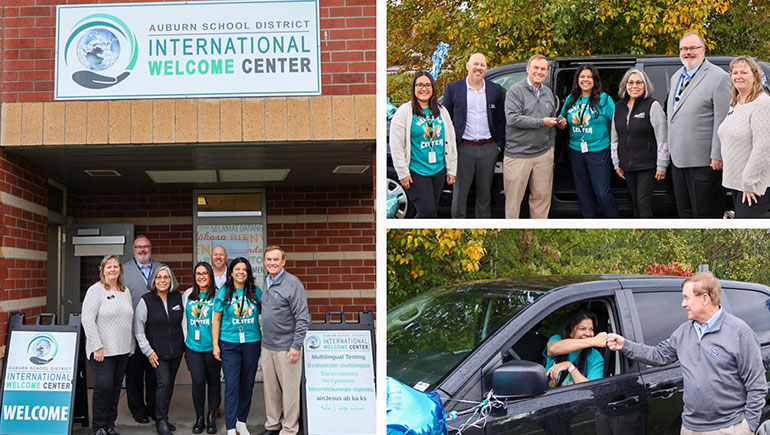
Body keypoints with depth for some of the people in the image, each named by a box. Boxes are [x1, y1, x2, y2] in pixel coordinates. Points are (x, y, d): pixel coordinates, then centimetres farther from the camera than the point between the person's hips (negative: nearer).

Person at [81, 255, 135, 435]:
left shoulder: (125, 291, 12)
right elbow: (87, 320, -12)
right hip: (102, 351, -6)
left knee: (116, 387, 9)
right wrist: (97, 347, -16)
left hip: (122, 350, 6)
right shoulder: (96, 290, -6)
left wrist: (131, 345, 14)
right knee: (103, 386, -8)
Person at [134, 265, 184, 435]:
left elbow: (184, 320, 14)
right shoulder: (146, 300, -7)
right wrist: (148, 351, -6)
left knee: (170, 384, 10)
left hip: (176, 350, 4)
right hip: (157, 352, -4)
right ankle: (161, 421, -4)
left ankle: (163, 418, 22)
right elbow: (138, 329, -4)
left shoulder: (178, 297, 3)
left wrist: (185, 341, 7)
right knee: (164, 383, -14)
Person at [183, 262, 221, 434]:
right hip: (192, 346, 2)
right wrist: (184, 339, 13)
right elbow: (183, 318, 16)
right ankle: (199, 418, 9)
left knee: (213, 380, 7)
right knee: (198, 381, -5)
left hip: (212, 346, -2)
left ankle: (212, 417, 19)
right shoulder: (188, 295, 8)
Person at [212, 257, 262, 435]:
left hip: (252, 342, 2)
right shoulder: (223, 293, 0)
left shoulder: (256, 291, 4)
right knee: (231, 385, -5)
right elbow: (216, 320, 4)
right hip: (229, 344, -2)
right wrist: (215, 344, -1)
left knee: (247, 384, 8)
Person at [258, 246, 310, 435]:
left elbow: (303, 318, -15)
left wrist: (296, 346, -18)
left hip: (286, 347, -7)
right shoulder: (266, 283, 11)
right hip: (267, 346, 7)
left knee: (289, 388, 1)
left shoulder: (292, 283, -12)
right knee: (270, 388, 14)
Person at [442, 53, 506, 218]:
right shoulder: (453, 88, 1)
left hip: (488, 149, 2)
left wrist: (499, 144, 4)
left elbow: (501, 119, 10)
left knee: (485, 193, 11)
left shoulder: (496, 89, 7)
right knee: (459, 193, 2)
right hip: (463, 148, -2)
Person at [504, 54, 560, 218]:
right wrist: (541, 122, -15)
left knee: (542, 196, 9)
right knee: (513, 198, 1)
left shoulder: (548, 93, 15)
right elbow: (512, 118, -18)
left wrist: (550, 143, 16)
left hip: (543, 154, 5)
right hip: (517, 154, -5)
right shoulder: (516, 90, -5)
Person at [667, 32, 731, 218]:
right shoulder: (676, 76, 15)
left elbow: (722, 122, -15)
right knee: (684, 211, 16)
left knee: (704, 214, -1)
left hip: (703, 160, -8)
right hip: (678, 158, 8)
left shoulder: (719, 77, -10)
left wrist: (717, 156, -18)